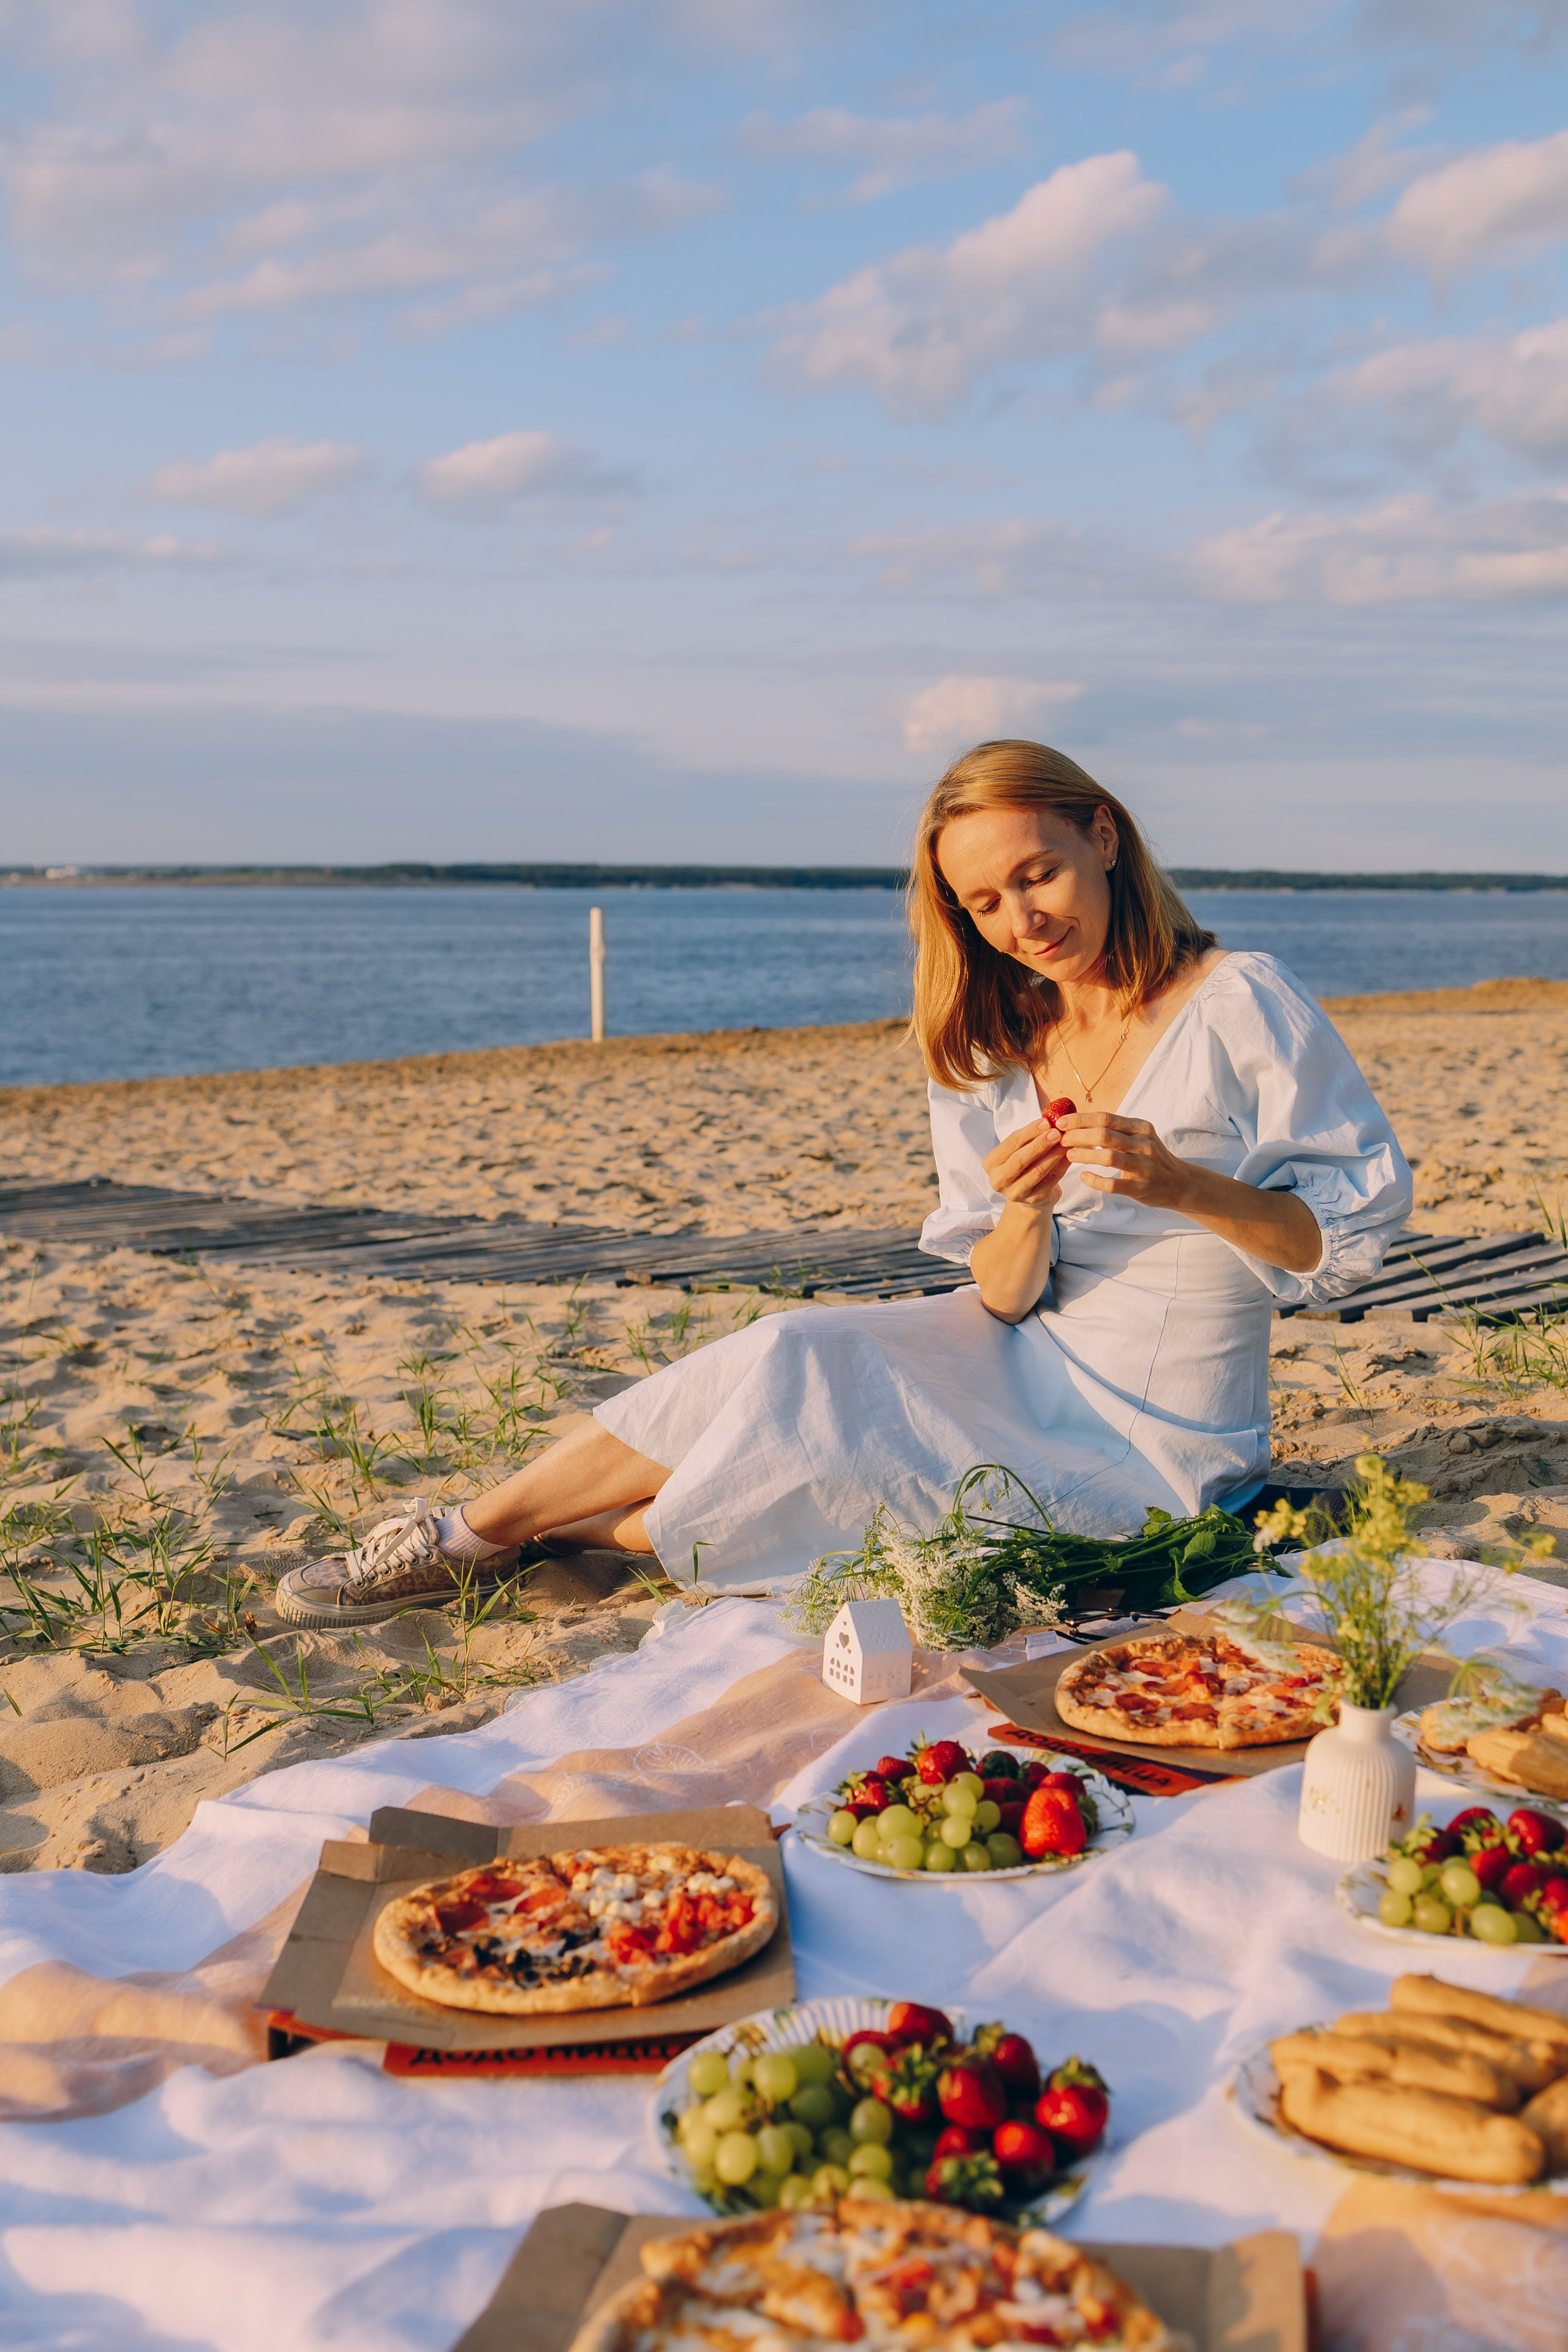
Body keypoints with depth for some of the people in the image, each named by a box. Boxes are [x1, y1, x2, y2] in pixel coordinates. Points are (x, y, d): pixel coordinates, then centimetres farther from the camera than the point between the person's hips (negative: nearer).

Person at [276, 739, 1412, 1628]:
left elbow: (1360, 1224, -11)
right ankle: (474, 1535, -9)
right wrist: (1022, 1217, -24)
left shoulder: (1241, 1002, -13)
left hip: (1150, 1444, -5)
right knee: (793, 1359, -20)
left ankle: (563, 1528, -1)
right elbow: (1006, 1299, 0)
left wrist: (1183, 1185, -27)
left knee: (818, 1449, -21)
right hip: (1031, 1364, 5)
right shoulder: (994, 1049, 4)